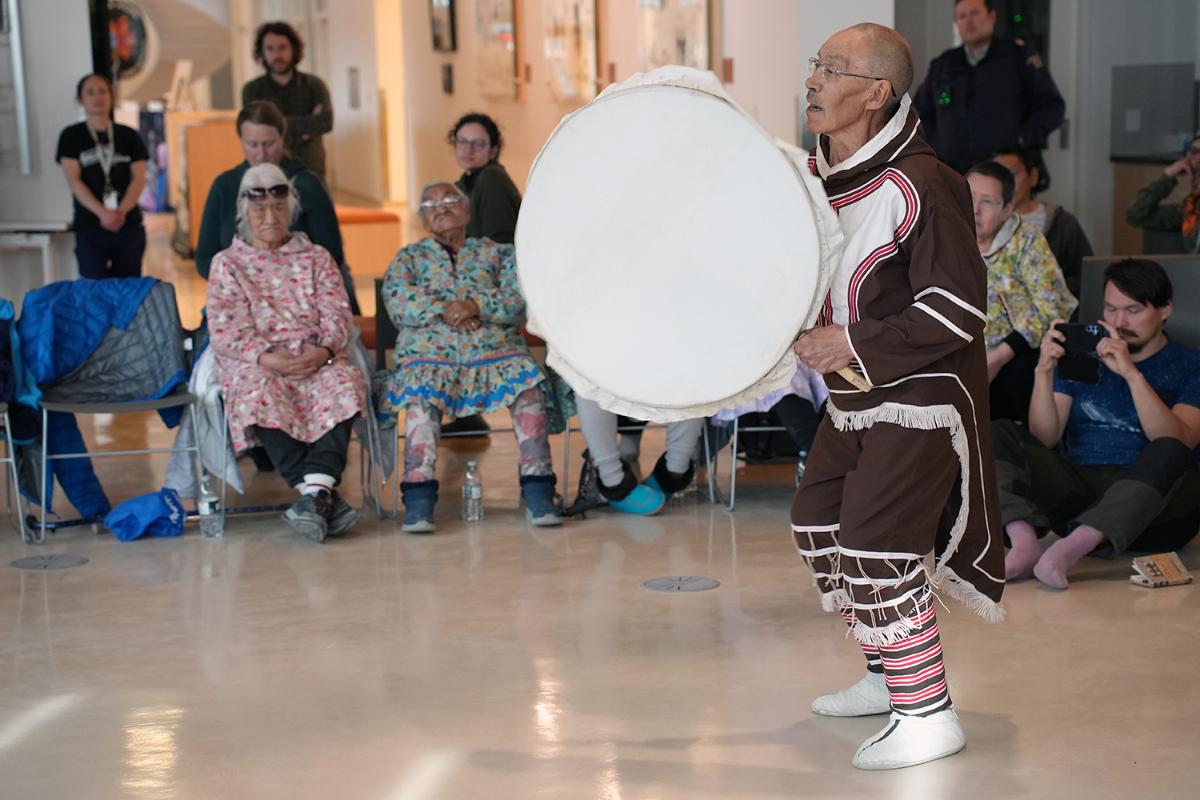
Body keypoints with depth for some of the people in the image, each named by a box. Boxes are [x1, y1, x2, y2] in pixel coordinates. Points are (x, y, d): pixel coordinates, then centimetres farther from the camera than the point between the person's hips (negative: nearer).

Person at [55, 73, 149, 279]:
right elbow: (74, 181, -4)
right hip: (90, 226, -2)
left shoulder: (129, 136, 10)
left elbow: (139, 178, 3)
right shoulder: (71, 136, 5)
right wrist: (102, 213, -18)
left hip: (129, 225, 2)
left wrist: (121, 211, -15)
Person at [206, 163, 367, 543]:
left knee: (343, 383, -35)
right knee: (260, 392, -38)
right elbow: (225, 330, 0)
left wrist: (325, 350, -17)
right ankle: (324, 496, -43)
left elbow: (338, 315, 7)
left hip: (315, 360, 1)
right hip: (255, 364, -1)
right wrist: (267, 358, -18)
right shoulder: (227, 264, 14)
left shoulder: (316, 257, 19)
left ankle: (314, 492, -47)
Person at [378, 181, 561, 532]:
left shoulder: (498, 253, 22)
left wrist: (477, 305, -15)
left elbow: (519, 299, 4)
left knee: (529, 386, -32)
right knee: (421, 396, -35)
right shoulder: (409, 257, 23)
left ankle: (538, 491, -32)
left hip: (495, 350, 1)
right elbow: (397, 302, 3)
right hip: (429, 352, 0)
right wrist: (445, 310, -12)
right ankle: (418, 501, -41)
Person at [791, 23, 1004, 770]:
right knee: (819, 523, 16)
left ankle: (928, 715, 2)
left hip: (919, 399, -10)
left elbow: (960, 305, -24)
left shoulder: (917, 185, -23)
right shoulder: (815, 175, 4)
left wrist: (856, 344, -23)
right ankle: (890, 676, 32)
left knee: (877, 549, -12)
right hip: (855, 399, 10)